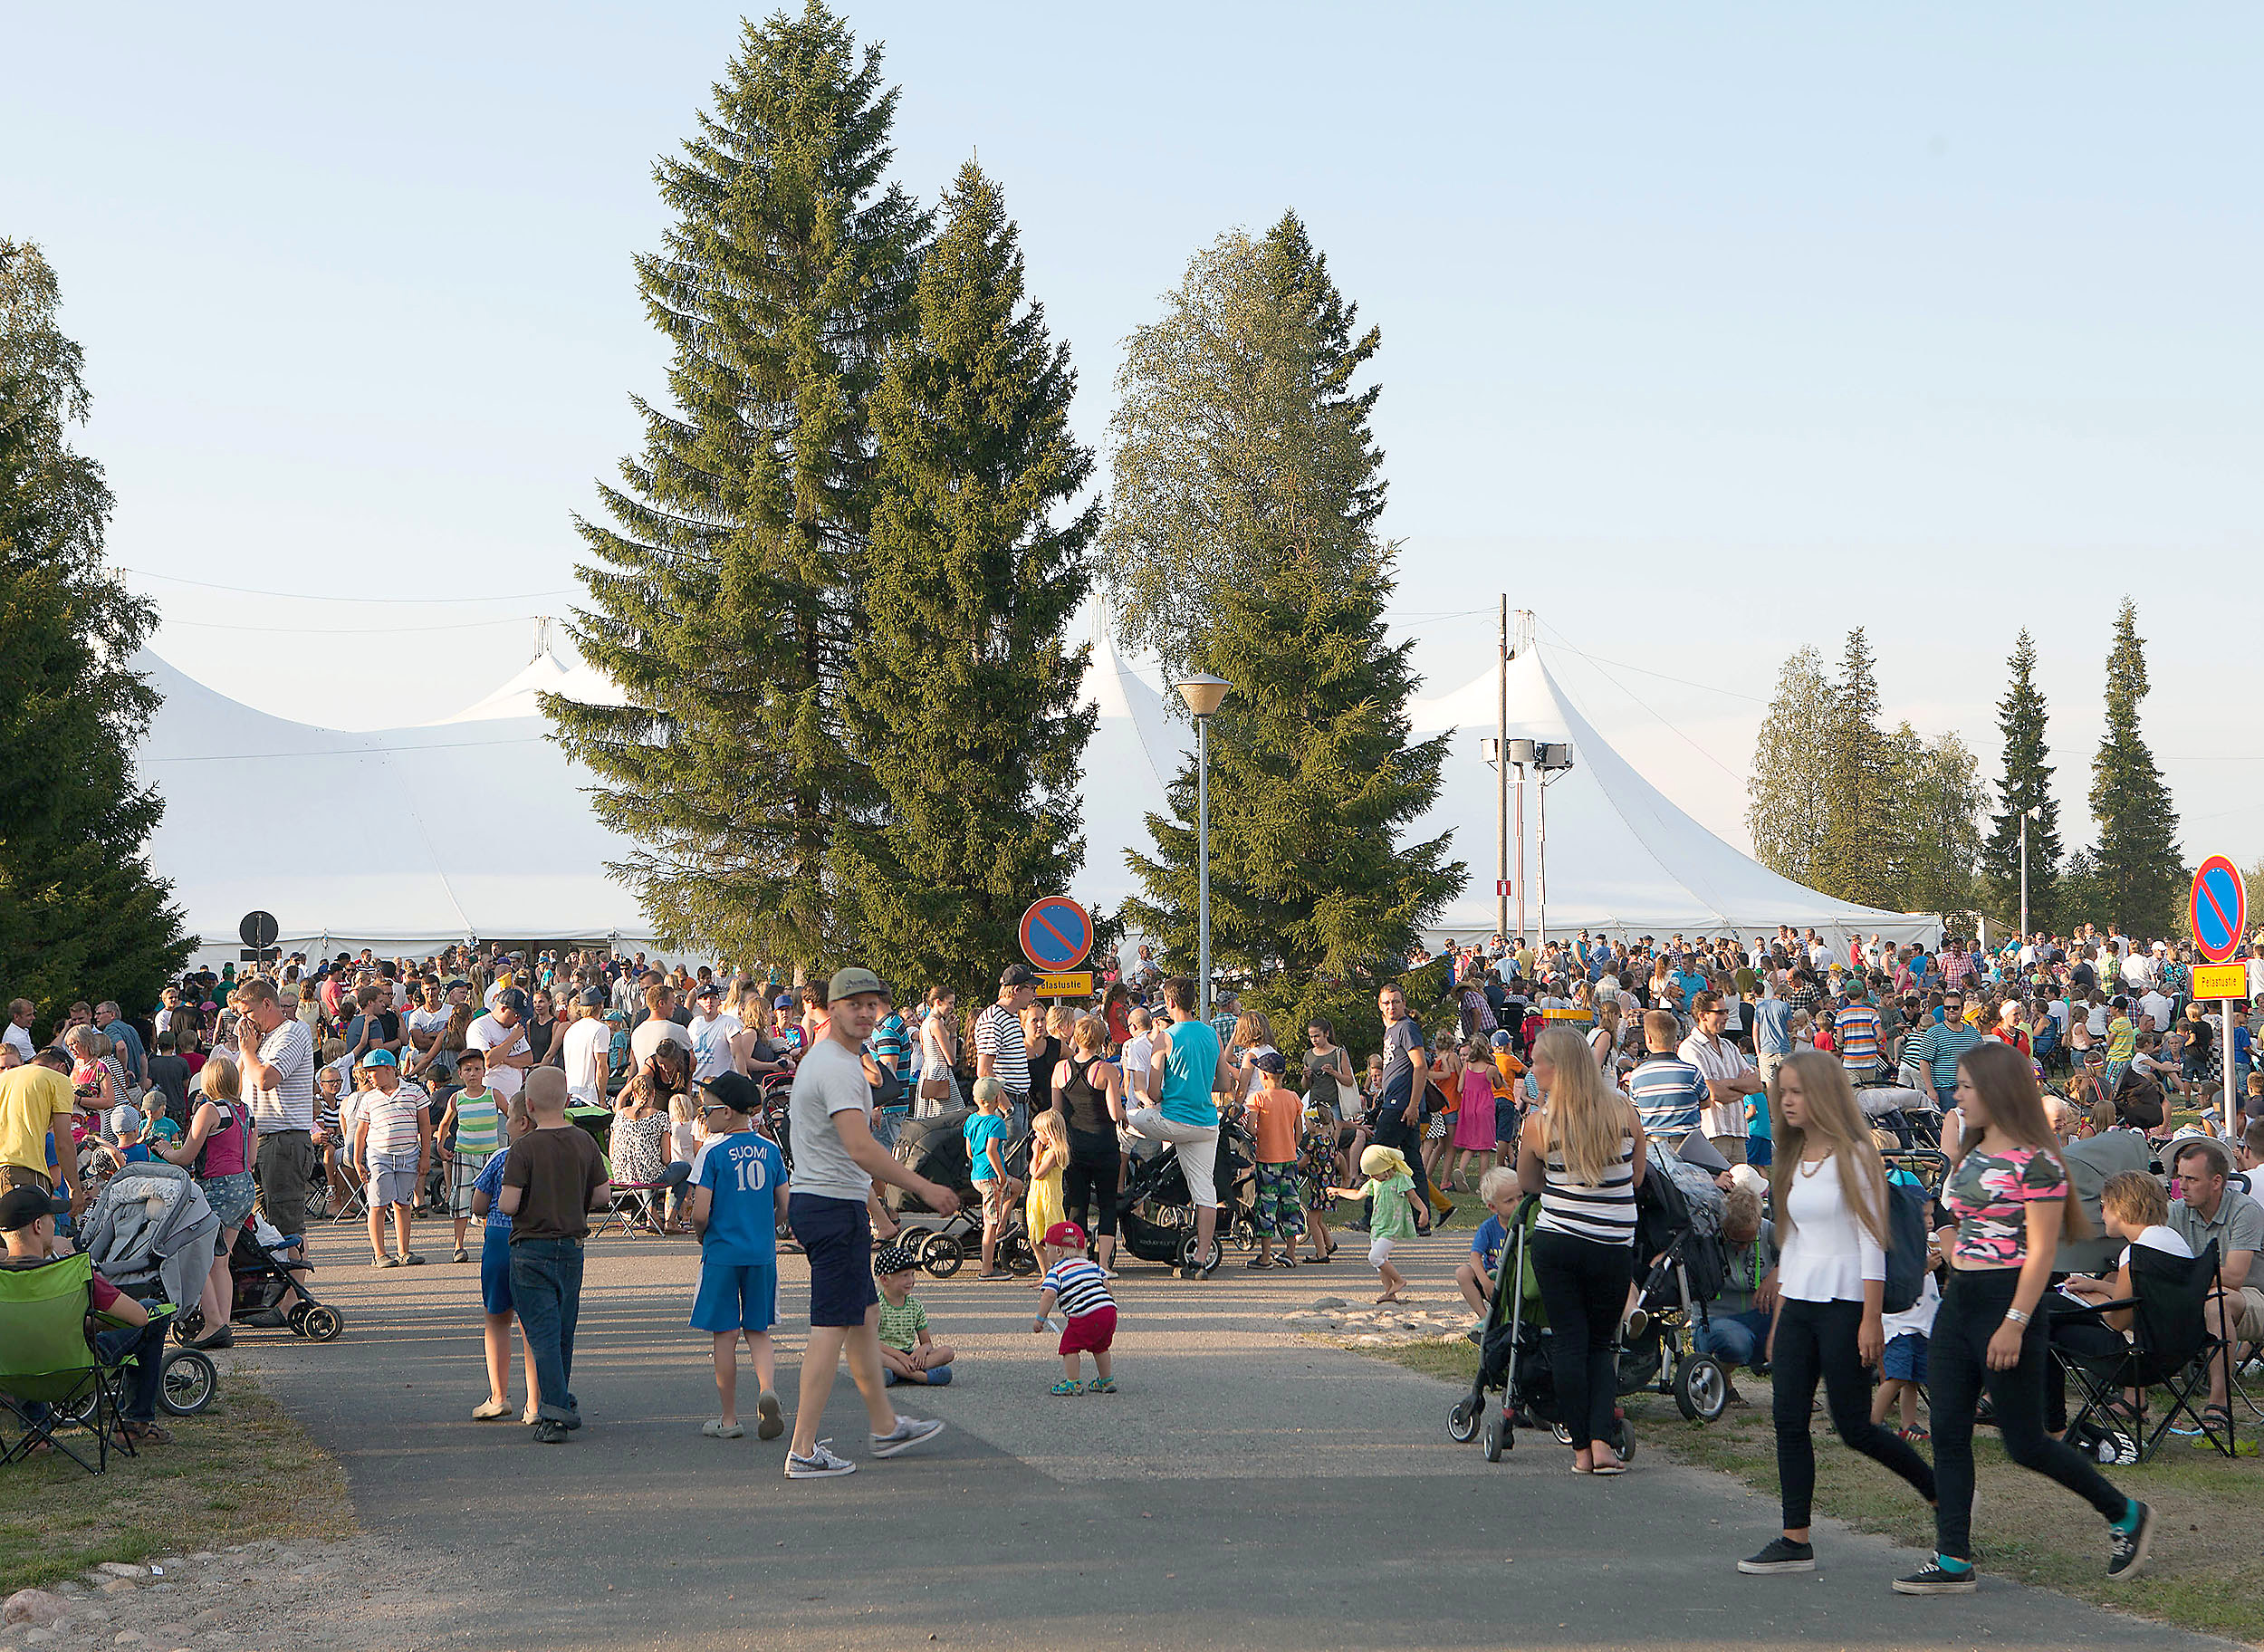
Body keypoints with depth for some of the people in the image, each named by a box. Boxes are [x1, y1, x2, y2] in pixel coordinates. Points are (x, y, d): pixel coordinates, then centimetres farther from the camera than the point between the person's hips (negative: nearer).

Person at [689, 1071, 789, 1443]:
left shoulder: (714, 1152, -10)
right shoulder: (769, 1149, 3)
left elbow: (701, 1213, -14)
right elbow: (784, 1208, 5)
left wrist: (701, 1235, 6)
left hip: (722, 1254, -4)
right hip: (763, 1253, 4)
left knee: (725, 1335, 5)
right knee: (758, 1331, 13)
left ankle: (728, 1419, 11)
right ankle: (767, 1389, -13)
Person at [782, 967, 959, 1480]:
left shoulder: (825, 1060, 18)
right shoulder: (839, 1068, -17)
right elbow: (862, 1149, -28)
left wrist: (873, 1207, 31)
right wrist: (923, 1188, -24)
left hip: (817, 1202, 11)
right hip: (835, 1208, -11)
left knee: (864, 1316, 19)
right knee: (833, 1326, -9)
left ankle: (886, 1427, 31)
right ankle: (803, 1451, -9)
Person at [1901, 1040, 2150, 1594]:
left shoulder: (2035, 1162, -13)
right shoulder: (1968, 1154, 13)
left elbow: (2041, 1251, -17)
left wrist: (2014, 1324, -21)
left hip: (2009, 1301, -9)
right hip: (1958, 1300, 9)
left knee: (2024, 1442, -1)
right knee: (1947, 1433, 2)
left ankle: (2125, 1515, 18)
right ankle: (1953, 1560, 4)